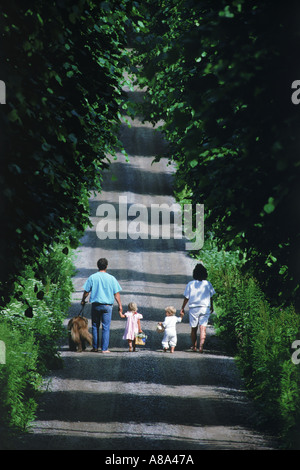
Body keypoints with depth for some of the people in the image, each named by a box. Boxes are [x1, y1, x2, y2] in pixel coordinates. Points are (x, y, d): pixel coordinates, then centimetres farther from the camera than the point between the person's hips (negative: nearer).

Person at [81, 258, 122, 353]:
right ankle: (104, 348, -2)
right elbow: (116, 293, 0)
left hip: (95, 305, 1)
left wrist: (83, 301, 20)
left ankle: (95, 347, 12)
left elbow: (86, 291, 3)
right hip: (107, 305, -1)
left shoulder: (92, 277, 0)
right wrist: (120, 305, 7)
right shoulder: (111, 278, -1)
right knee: (106, 328, 1)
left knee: (95, 327, 11)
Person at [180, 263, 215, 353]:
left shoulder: (190, 284, -5)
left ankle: (194, 346, 24)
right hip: (205, 308, 0)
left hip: (193, 308, 0)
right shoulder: (208, 284, -2)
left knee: (194, 329, 13)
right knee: (203, 328, -5)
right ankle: (201, 346, -19)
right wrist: (211, 307, 23)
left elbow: (186, 298, -2)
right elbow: (211, 297, 7)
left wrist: (182, 309, 8)